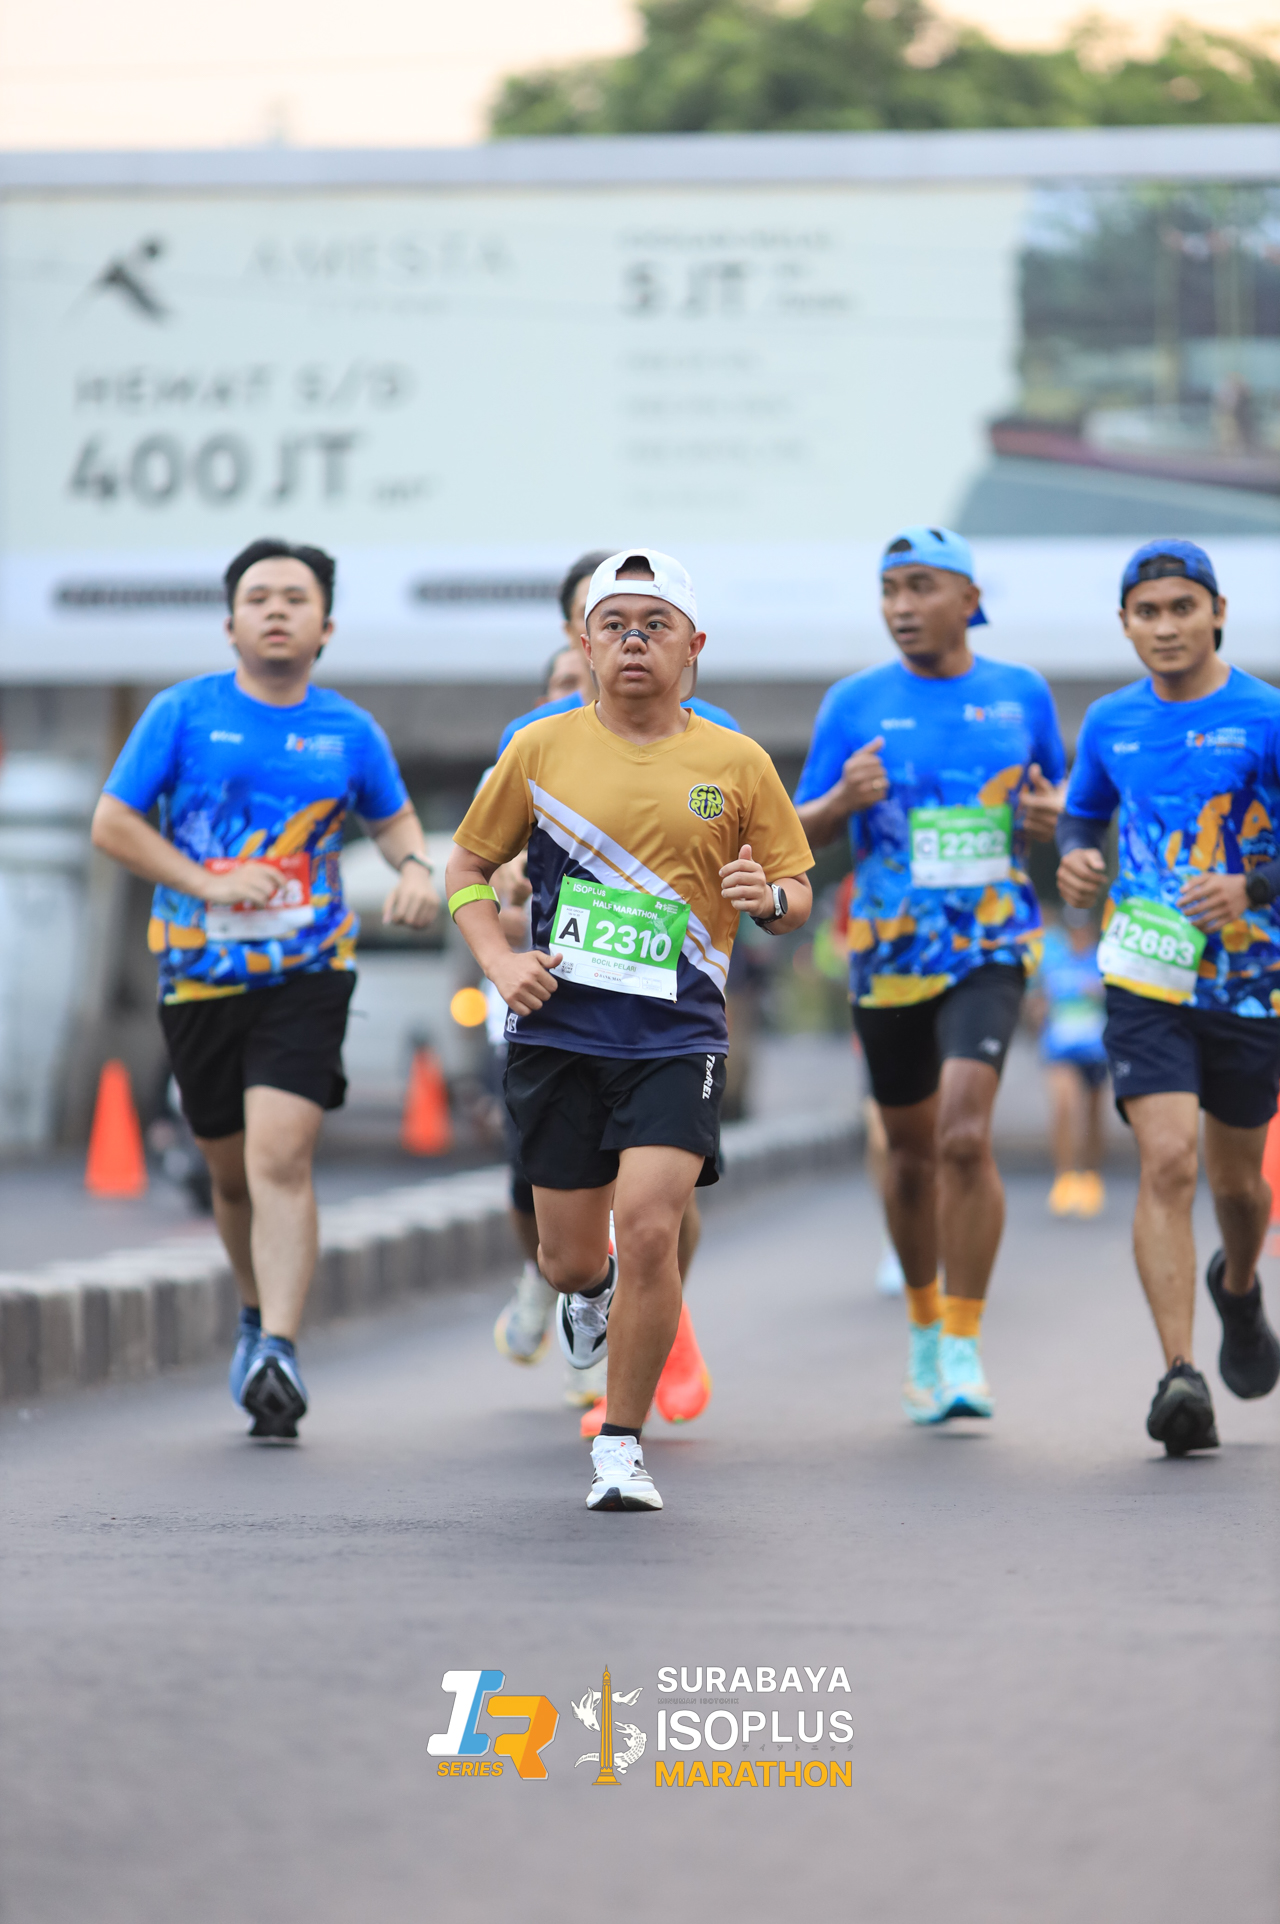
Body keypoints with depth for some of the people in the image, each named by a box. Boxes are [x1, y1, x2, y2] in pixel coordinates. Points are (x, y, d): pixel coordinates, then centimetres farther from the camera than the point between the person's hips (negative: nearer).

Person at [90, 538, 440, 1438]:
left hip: (307, 972, -1)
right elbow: (113, 824, -1)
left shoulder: (348, 730, 4)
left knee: (281, 1159, -18)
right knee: (233, 1171, 13)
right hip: (200, 976, 1)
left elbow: (394, 816, 21)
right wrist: (208, 884, -13)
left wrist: (417, 867, -2)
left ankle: (279, 1351, -21)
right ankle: (260, 1313, 38)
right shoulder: (185, 713, -1)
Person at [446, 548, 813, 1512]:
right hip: (560, 1030, 1)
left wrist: (771, 897, -13)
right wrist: (499, 961, -2)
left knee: (650, 1230, -18)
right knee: (572, 1258, 7)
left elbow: (797, 890, 11)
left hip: (677, 1036, -1)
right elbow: (468, 867, 14)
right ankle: (589, 1291, 47)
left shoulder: (736, 763, 4)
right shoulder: (542, 749, 5)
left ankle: (623, 1445, -3)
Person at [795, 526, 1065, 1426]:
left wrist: (1054, 810, -6)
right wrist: (844, 800, -19)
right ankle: (923, 1325, 36)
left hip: (989, 948, -2)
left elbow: (1061, 790, 17)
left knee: (964, 1135, -20)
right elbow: (799, 832, 3)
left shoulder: (1022, 693, 2)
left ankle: (964, 1348, -11)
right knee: (911, 1149, 13)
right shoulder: (856, 703, 0)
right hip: (888, 952, 2)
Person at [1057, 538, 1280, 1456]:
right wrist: (1077, 861, 0)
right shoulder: (1110, 723, 6)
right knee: (1166, 1162, -17)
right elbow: (1083, 814, 22)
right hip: (1147, 979, 1)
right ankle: (1181, 1375, -21)